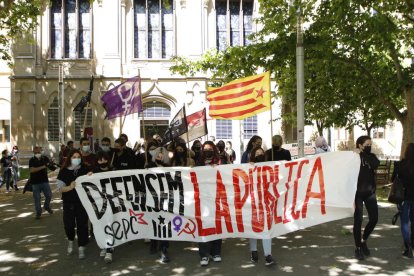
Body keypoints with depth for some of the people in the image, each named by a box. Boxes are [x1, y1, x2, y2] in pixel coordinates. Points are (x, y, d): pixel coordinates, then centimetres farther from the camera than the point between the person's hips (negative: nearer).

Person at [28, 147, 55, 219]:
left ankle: (46, 206, 31)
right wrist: (43, 167, -30)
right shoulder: (32, 160, -7)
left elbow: (51, 167, 0)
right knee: (37, 198, 4)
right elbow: (31, 170, -22)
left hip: (45, 181, 2)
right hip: (35, 182, -2)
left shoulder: (45, 158, 1)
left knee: (49, 195, 3)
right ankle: (38, 212, 20)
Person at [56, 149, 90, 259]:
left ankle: (81, 247, 16)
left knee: (82, 224, 2)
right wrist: (70, 187, -25)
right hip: (69, 202, 0)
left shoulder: (85, 169, 0)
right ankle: (70, 240, 33)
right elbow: (61, 187, -6)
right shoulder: (64, 171, -2)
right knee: (69, 224, 1)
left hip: (82, 201, 0)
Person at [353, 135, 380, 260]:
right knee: (358, 221, -2)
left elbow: (376, 164, -18)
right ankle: (358, 248, 12)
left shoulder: (371, 156, 5)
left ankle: (363, 241, 28)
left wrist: (363, 154, -18)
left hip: (370, 193, 5)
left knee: (374, 219, 4)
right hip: (357, 193, -5)